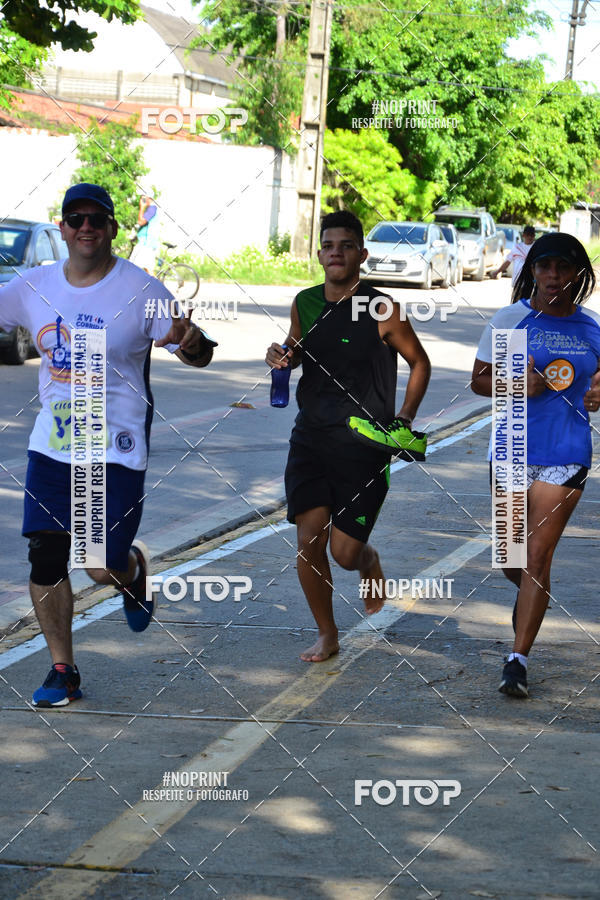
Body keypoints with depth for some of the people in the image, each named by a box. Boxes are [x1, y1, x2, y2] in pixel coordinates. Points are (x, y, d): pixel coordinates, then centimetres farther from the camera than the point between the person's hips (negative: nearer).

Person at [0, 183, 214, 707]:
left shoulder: (141, 291, -9)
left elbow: (198, 355, -7)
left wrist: (191, 342, -32)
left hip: (117, 450, -3)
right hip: (51, 444, 4)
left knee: (105, 566, -5)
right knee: (45, 558, 0)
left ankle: (134, 570, 34)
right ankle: (62, 672, 15)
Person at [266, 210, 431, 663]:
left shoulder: (381, 310, -9)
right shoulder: (305, 304, 3)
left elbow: (419, 362, 4)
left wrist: (404, 421, -3)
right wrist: (282, 357, -1)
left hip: (364, 444, -4)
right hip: (311, 435, 4)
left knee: (345, 550, -5)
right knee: (309, 543, -1)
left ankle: (370, 563, 34)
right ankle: (327, 634, 18)